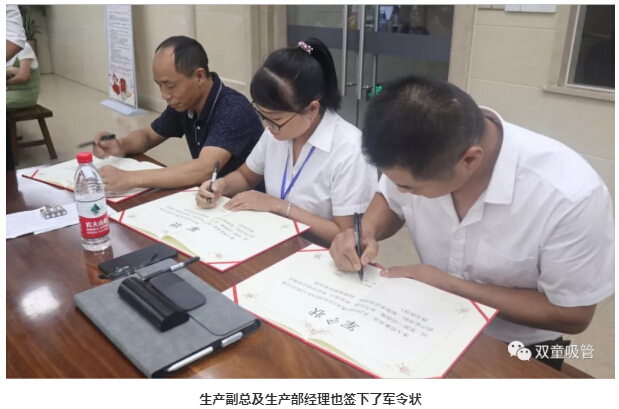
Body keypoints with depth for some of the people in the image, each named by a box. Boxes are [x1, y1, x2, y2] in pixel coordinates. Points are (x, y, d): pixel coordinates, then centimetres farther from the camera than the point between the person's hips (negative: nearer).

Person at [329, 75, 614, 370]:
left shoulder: (570, 194, -30)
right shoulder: (419, 159, -19)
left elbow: (572, 315, -17)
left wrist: (450, 285, -22)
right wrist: (367, 232, -18)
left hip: (515, 352, -2)